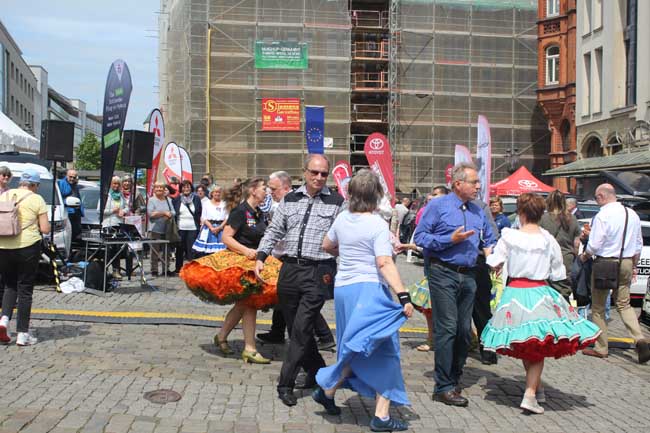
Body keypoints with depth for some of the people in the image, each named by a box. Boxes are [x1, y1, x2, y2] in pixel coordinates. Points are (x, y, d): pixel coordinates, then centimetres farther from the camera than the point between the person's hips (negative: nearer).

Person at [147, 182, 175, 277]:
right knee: (155, 250, -3)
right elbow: (150, 213, -11)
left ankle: (166, 269, 12)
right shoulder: (151, 200, 1)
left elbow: (173, 212, 8)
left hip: (167, 229, 4)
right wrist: (164, 213, -11)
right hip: (155, 229, -4)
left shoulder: (168, 200, 14)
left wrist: (169, 215, -14)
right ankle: (154, 270, 3)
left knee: (167, 250, 5)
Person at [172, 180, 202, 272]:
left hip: (193, 228, -1)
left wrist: (200, 224, 0)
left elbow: (200, 213, 7)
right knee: (180, 248, 7)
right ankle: (178, 268, 18)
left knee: (191, 249, -4)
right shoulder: (176, 199, 6)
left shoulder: (196, 199, 5)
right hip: (180, 228, 1)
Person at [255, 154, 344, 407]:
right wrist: (261, 257, 6)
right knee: (295, 328, 12)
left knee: (301, 329, -8)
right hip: (289, 269, 5)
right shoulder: (289, 200, 12)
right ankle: (317, 372, 30)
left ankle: (286, 384, 0)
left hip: (318, 273, -4)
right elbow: (274, 231, 17)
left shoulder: (337, 203, 2)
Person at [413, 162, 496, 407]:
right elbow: (420, 236, -8)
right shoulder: (437, 206, -2)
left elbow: (489, 239, 24)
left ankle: (454, 379, 23)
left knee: (465, 330, 9)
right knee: (448, 328, -10)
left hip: (468, 275, 7)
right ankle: (444, 387, -4)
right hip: (443, 273, -6)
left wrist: (489, 250, 2)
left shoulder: (478, 212, 16)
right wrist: (451, 239, -15)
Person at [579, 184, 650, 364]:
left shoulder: (602, 216, -16)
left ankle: (600, 348, 14)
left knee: (598, 307, 7)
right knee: (623, 304, 16)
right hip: (626, 263, 6)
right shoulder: (632, 214, 6)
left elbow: (594, 245, -17)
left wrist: (584, 256, 3)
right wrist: (633, 266, 22)